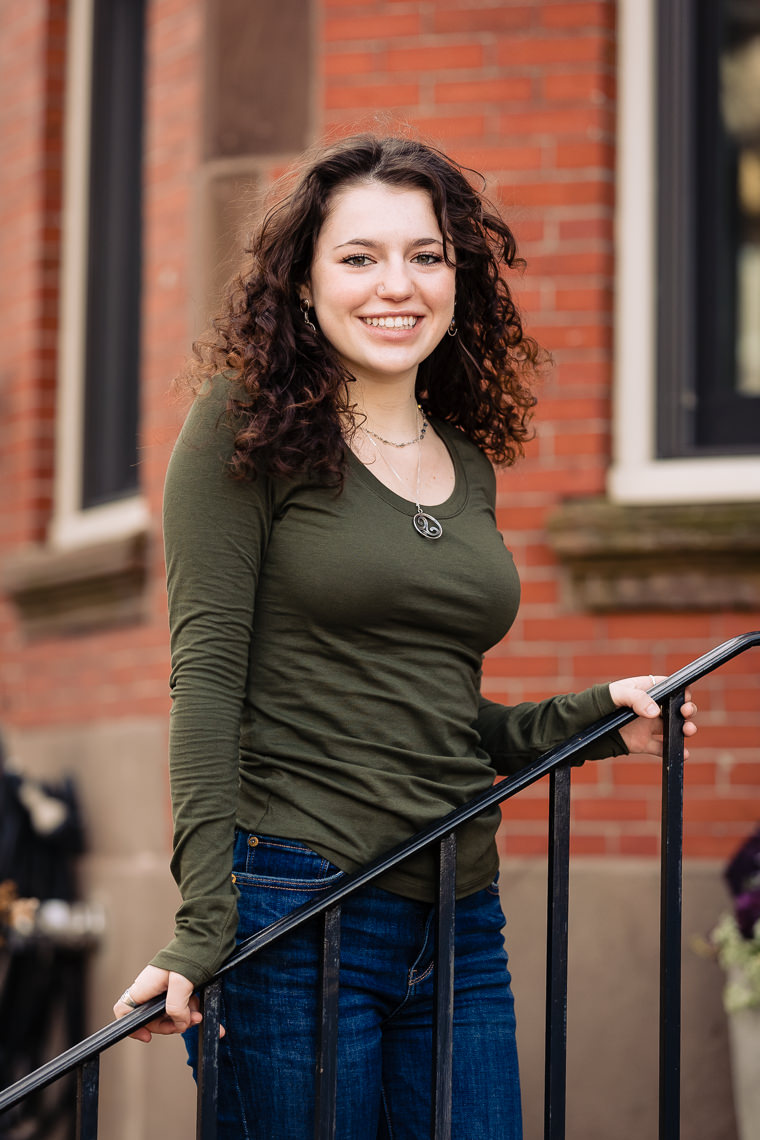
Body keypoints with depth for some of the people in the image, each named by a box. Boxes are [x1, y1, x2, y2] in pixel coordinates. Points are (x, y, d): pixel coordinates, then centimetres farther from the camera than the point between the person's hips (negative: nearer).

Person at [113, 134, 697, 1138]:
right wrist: (204, 920, -18)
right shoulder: (246, 429, -3)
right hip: (296, 915, -6)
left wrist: (591, 718, 6)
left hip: (460, 926, 6)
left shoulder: (467, 462, 14)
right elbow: (207, 671, -11)